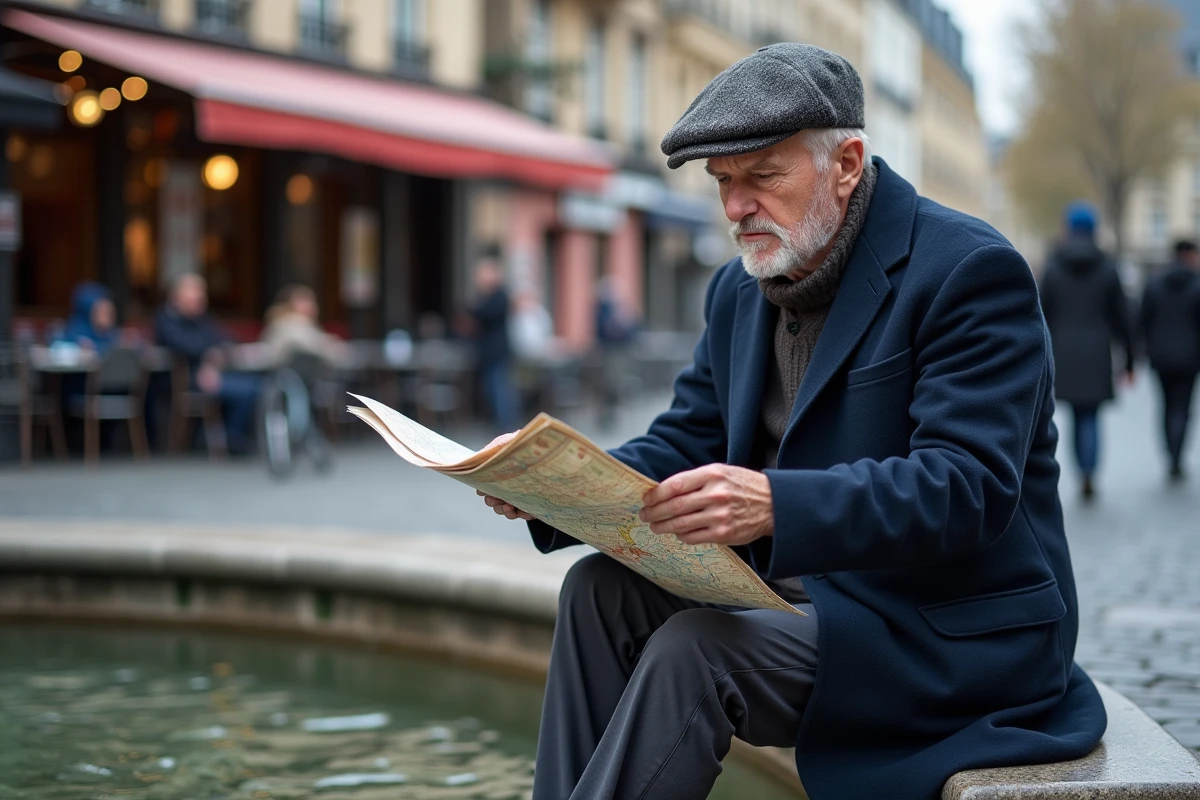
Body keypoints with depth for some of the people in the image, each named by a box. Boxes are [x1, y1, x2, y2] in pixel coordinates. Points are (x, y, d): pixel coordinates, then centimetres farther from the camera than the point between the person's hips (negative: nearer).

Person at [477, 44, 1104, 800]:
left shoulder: (969, 271, -16)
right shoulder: (740, 289, 10)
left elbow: (968, 488, -26)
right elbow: (684, 445, 10)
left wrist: (777, 506, -40)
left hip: (955, 633, -8)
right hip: (809, 594, 8)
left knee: (694, 651, -27)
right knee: (602, 590, -10)